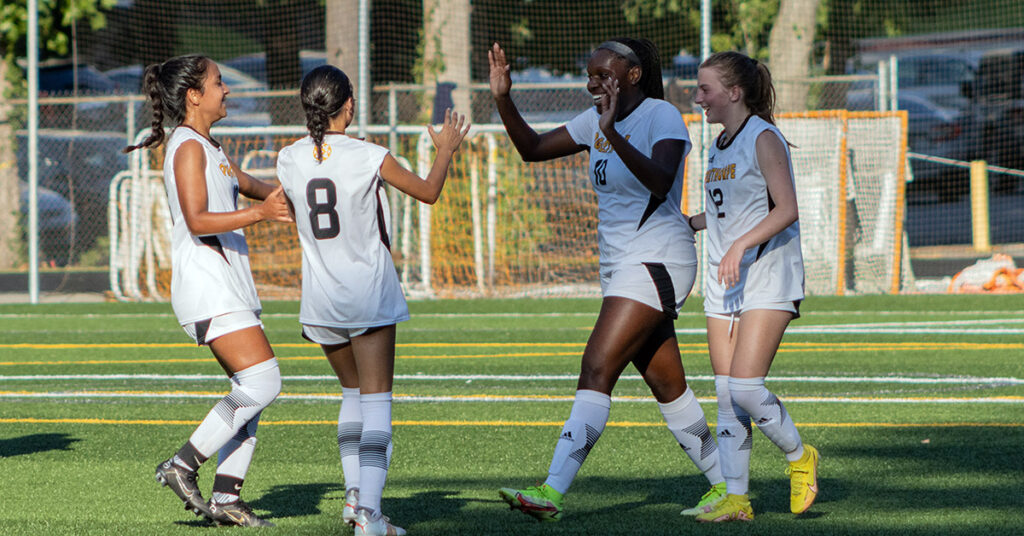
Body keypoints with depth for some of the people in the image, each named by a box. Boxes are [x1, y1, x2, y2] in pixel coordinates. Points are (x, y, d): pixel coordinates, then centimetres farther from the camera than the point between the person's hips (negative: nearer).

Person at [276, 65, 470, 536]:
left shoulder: (289, 160, -1)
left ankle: (354, 493, 21)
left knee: (353, 392, 23)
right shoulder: (369, 158, -13)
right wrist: (445, 150, 18)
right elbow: (428, 192, -1)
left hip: (320, 298, 4)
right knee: (376, 398, -4)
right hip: (368, 292, -4)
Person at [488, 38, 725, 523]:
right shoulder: (596, 120, 11)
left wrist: (614, 136, -40)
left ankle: (553, 492, -24)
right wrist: (503, 99, 1)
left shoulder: (662, 116, -13)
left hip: (656, 261, -9)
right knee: (666, 387, 11)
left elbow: (660, 182, -29)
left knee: (597, 369, -17)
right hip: (621, 265, 9)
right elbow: (532, 148, 15)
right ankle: (725, 486, 21)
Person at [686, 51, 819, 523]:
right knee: (726, 395, 2)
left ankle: (799, 457, 7)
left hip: (767, 277, -8)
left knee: (745, 386, -16)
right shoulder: (719, 147, 16)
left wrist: (740, 246, -25)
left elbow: (786, 209, -16)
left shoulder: (764, 139, -10)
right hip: (724, 283, 8)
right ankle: (735, 498, 4)